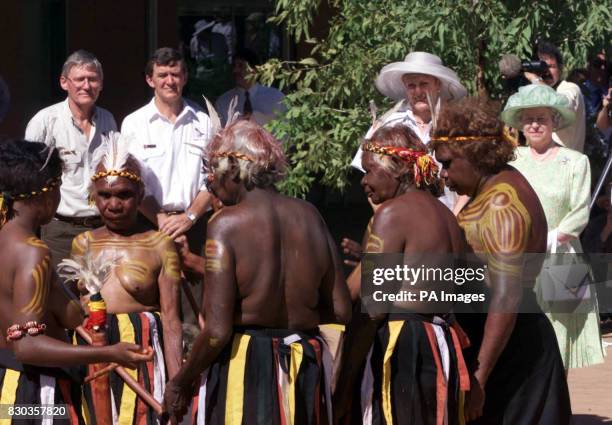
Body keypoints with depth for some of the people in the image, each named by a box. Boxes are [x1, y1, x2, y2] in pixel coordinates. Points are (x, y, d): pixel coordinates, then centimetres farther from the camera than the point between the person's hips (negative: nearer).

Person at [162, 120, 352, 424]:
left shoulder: (226, 225, -12)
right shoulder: (309, 215, 4)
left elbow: (216, 332, -17)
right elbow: (341, 311, 7)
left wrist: (180, 383, -3)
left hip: (244, 366, -5)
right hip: (307, 369, 5)